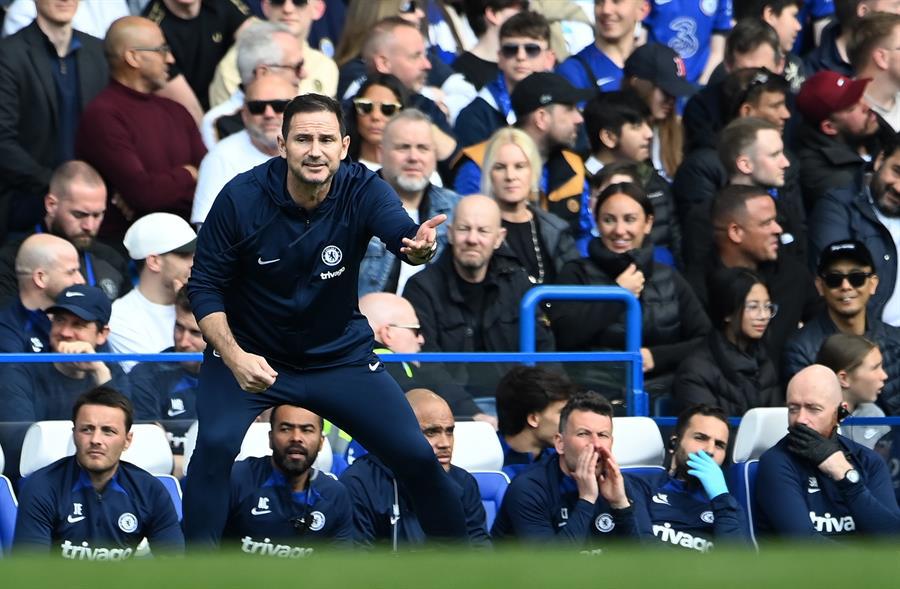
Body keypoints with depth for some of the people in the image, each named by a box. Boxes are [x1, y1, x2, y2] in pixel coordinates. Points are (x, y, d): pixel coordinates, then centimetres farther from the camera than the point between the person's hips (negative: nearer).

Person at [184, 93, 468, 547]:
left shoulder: (362, 190, -17)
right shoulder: (241, 198, -19)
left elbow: (400, 231, -38)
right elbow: (205, 286, -12)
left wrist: (420, 245, -63)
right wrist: (234, 357, -28)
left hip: (340, 356, 2)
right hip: (250, 353, -2)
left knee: (416, 456, -4)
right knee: (216, 442, -28)